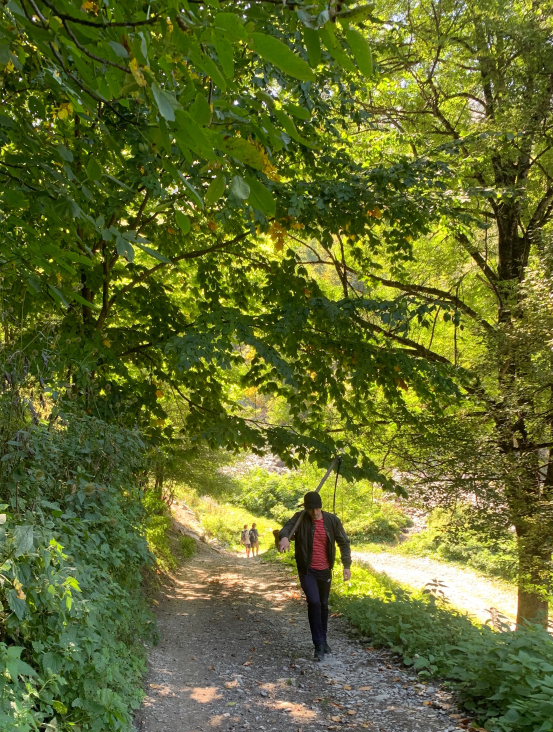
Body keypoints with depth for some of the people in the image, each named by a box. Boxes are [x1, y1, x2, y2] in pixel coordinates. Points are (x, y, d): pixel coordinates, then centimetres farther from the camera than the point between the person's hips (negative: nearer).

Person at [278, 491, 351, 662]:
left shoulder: (332, 520, -4)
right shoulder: (299, 519, -10)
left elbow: (344, 543, 3)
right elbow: (286, 528, -27)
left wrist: (347, 566, -4)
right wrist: (284, 537, -51)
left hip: (325, 571, 3)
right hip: (307, 570, -3)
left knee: (323, 605, 14)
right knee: (314, 602, -18)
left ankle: (323, 641, 33)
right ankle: (319, 645, -8)